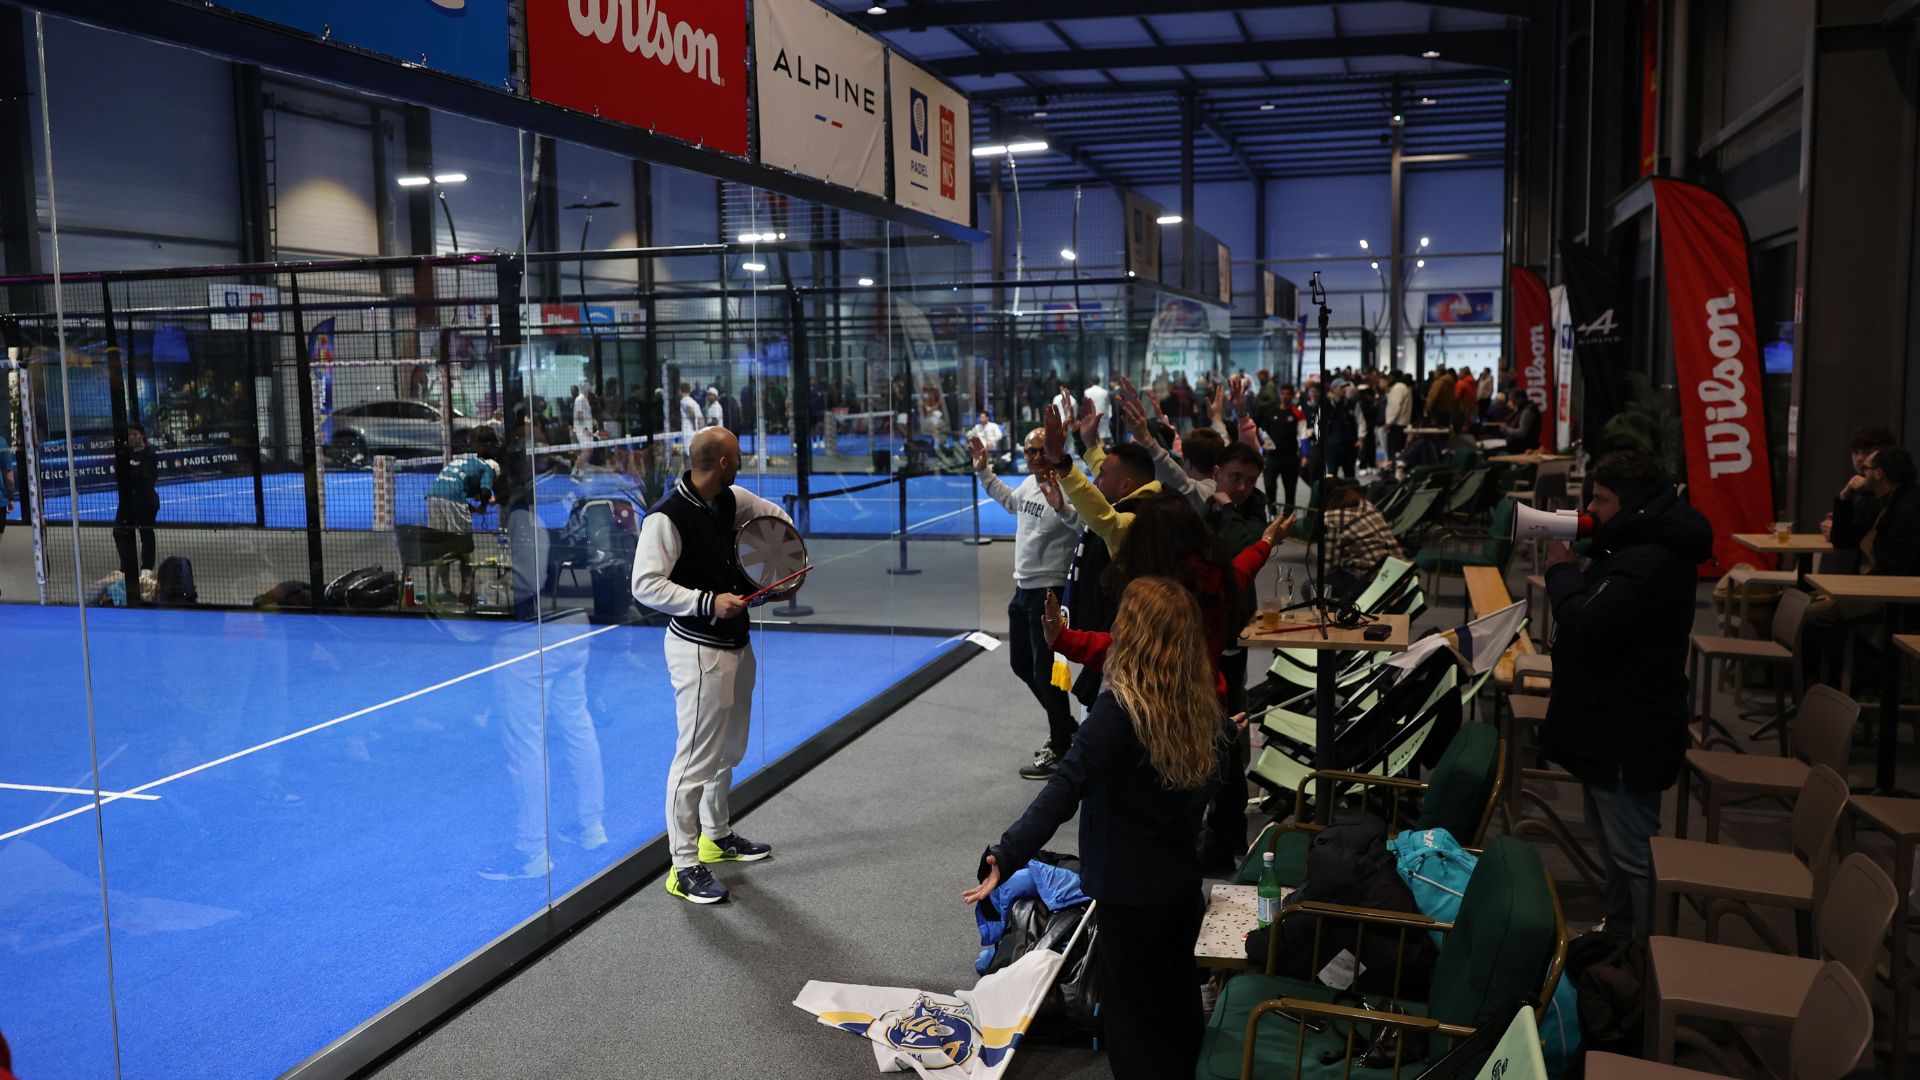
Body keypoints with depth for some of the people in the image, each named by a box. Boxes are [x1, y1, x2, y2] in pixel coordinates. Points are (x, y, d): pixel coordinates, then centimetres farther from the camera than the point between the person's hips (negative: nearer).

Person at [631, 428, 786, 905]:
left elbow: (775, 516, 22)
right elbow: (645, 585, -24)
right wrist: (708, 602, -29)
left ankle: (717, 835, 39)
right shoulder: (666, 517, -20)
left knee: (729, 748, 21)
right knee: (696, 757, -3)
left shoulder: (730, 500, 4)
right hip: (698, 649, -9)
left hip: (736, 642, 9)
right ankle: (684, 866, 8)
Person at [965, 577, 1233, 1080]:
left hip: (1131, 895, -7)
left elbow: (1063, 791, -33)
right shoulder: (1201, 704, -3)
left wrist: (1006, 857, -35)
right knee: (1179, 1004, 25)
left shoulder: (1118, 711, -25)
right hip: (1184, 885, 7)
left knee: (1134, 1023, 10)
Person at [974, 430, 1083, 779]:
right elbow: (1010, 501, 29)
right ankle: (1066, 726, 38)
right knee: (1021, 664, 21)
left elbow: (1086, 524, -40)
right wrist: (984, 471, 28)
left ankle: (1059, 750, 13)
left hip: (1048, 592, -10)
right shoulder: (1029, 483, 5)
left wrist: (1061, 508, -56)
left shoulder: (1063, 488, -22)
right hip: (1023, 588, 10)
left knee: (1046, 671, -2)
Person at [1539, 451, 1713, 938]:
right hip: (1609, 724, 12)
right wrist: (1571, 564, 3)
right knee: (1613, 842, 25)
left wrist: (1560, 569, -16)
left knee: (1633, 853, -2)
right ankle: (1617, 934, 40)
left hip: (1627, 736, -12)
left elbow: (1588, 625, -30)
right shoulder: (1632, 546, 11)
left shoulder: (1651, 561, -25)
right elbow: (1592, 605, 19)